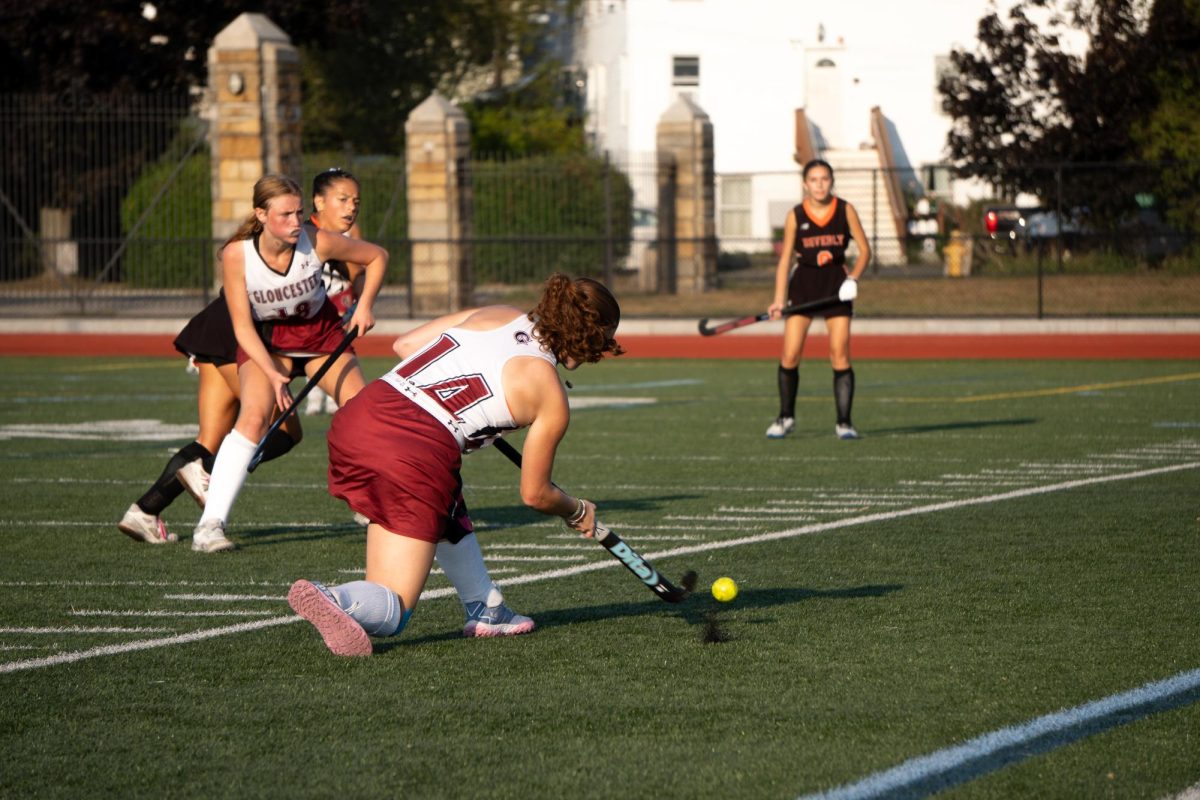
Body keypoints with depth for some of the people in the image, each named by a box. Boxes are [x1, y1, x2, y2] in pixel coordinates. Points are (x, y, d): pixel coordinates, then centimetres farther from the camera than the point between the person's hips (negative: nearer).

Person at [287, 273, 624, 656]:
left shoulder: (495, 315, 16)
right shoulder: (551, 398, 4)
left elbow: (403, 344, 24)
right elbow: (535, 494, 13)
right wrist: (578, 512, 34)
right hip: (416, 456, -7)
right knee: (390, 612, 3)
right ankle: (331, 598, -28)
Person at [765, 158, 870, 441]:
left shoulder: (845, 211, -1)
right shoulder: (795, 216, -2)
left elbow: (864, 250, 4)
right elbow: (785, 259, 0)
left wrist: (853, 278, -12)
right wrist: (779, 299, -7)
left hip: (836, 287, 0)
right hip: (803, 284, 0)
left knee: (840, 356, -7)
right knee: (790, 355, -4)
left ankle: (844, 422, 0)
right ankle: (786, 418, 13)